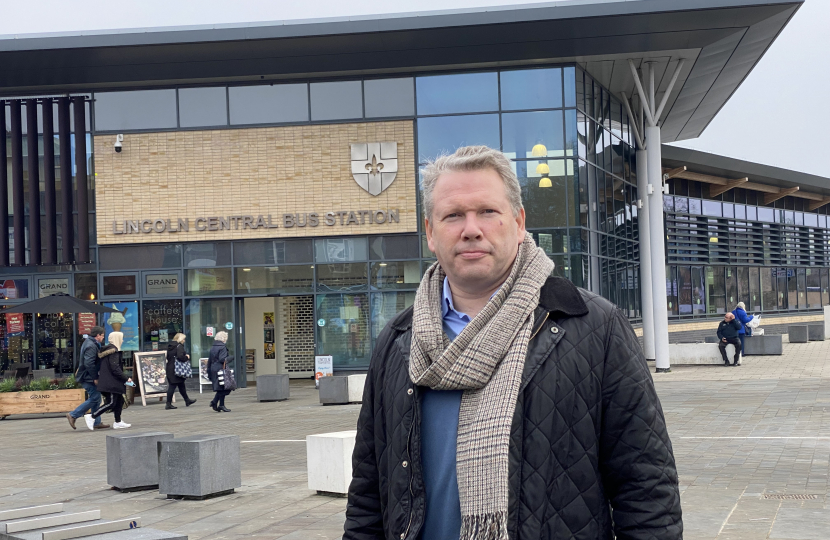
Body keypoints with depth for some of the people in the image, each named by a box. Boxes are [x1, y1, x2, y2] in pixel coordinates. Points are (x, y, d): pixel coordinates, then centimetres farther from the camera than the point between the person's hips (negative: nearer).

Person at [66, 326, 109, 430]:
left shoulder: (88, 343, 16)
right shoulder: (91, 346, -18)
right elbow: (89, 363, -27)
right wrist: (95, 378, -20)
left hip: (86, 377, 11)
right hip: (89, 378, -11)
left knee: (96, 399, 12)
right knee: (94, 399, -8)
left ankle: (97, 422, 15)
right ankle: (73, 415, -4)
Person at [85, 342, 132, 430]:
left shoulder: (106, 350, 15)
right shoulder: (114, 351, -15)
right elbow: (115, 368, -21)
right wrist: (126, 378, -13)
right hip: (111, 382, -10)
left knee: (120, 400, 12)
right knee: (111, 403, -8)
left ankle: (118, 422, 15)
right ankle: (92, 417, -8)